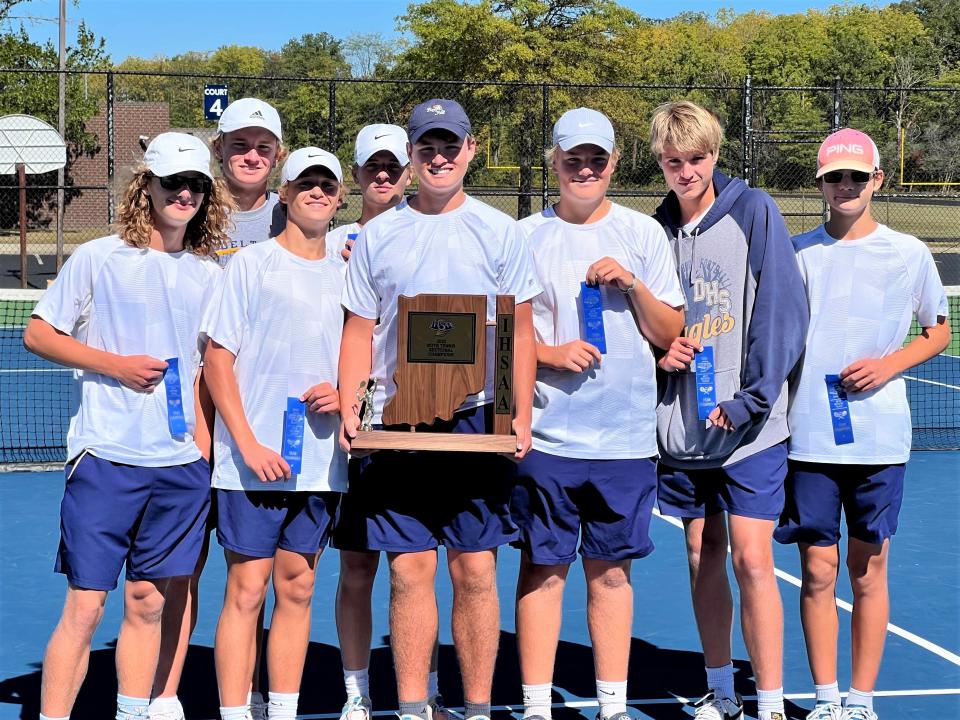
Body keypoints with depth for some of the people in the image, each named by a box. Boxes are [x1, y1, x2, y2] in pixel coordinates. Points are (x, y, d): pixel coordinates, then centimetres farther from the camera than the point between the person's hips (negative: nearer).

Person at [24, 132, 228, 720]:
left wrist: (204, 437, 7)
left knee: (148, 604, 9)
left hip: (183, 464, 4)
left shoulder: (209, 275, 11)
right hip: (106, 457, -4)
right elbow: (38, 334, 1)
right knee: (84, 608, -5)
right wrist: (116, 365, -9)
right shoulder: (99, 258, -1)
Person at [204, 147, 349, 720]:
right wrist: (249, 445, -12)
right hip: (253, 460, -4)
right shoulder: (251, 264, 0)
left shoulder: (345, 275, 13)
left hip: (321, 462, 4)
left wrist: (342, 393, -3)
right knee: (247, 591, -4)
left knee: (297, 589, 8)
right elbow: (218, 360, -3)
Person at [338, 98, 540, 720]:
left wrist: (522, 416, -4)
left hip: (478, 421, -1)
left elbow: (521, 329, 5)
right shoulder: (378, 235, 9)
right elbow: (359, 329, 10)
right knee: (410, 571, 1)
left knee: (476, 572, 1)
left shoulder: (498, 231, 6)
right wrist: (348, 410, -2)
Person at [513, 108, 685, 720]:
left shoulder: (645, 234, 7)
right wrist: (549, 353, -12)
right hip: (546, 434, -1)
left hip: (626, 435, 1)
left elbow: (669, 335, 6)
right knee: (543, 567, 3)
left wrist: (633, 285, -10)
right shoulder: (527, 236, 4)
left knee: (612, 570, 8)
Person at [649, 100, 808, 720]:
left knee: (751, 561, -8)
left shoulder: (753, 212, -5)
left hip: (750, 429, -5)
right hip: (681, 429, 5)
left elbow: (783, 312, -10)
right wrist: (658, 352, -5)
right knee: (703, 557, 12)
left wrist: (748, 402, -15)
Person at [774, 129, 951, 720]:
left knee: (868, 572, 6)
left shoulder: (909, 254, 3)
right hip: (809, 438, 1)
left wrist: (892, 363, -6)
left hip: (880, 436, 0)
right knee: (817, 571, 2)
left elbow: (940, 331, 12)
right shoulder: (798, 253, 5)